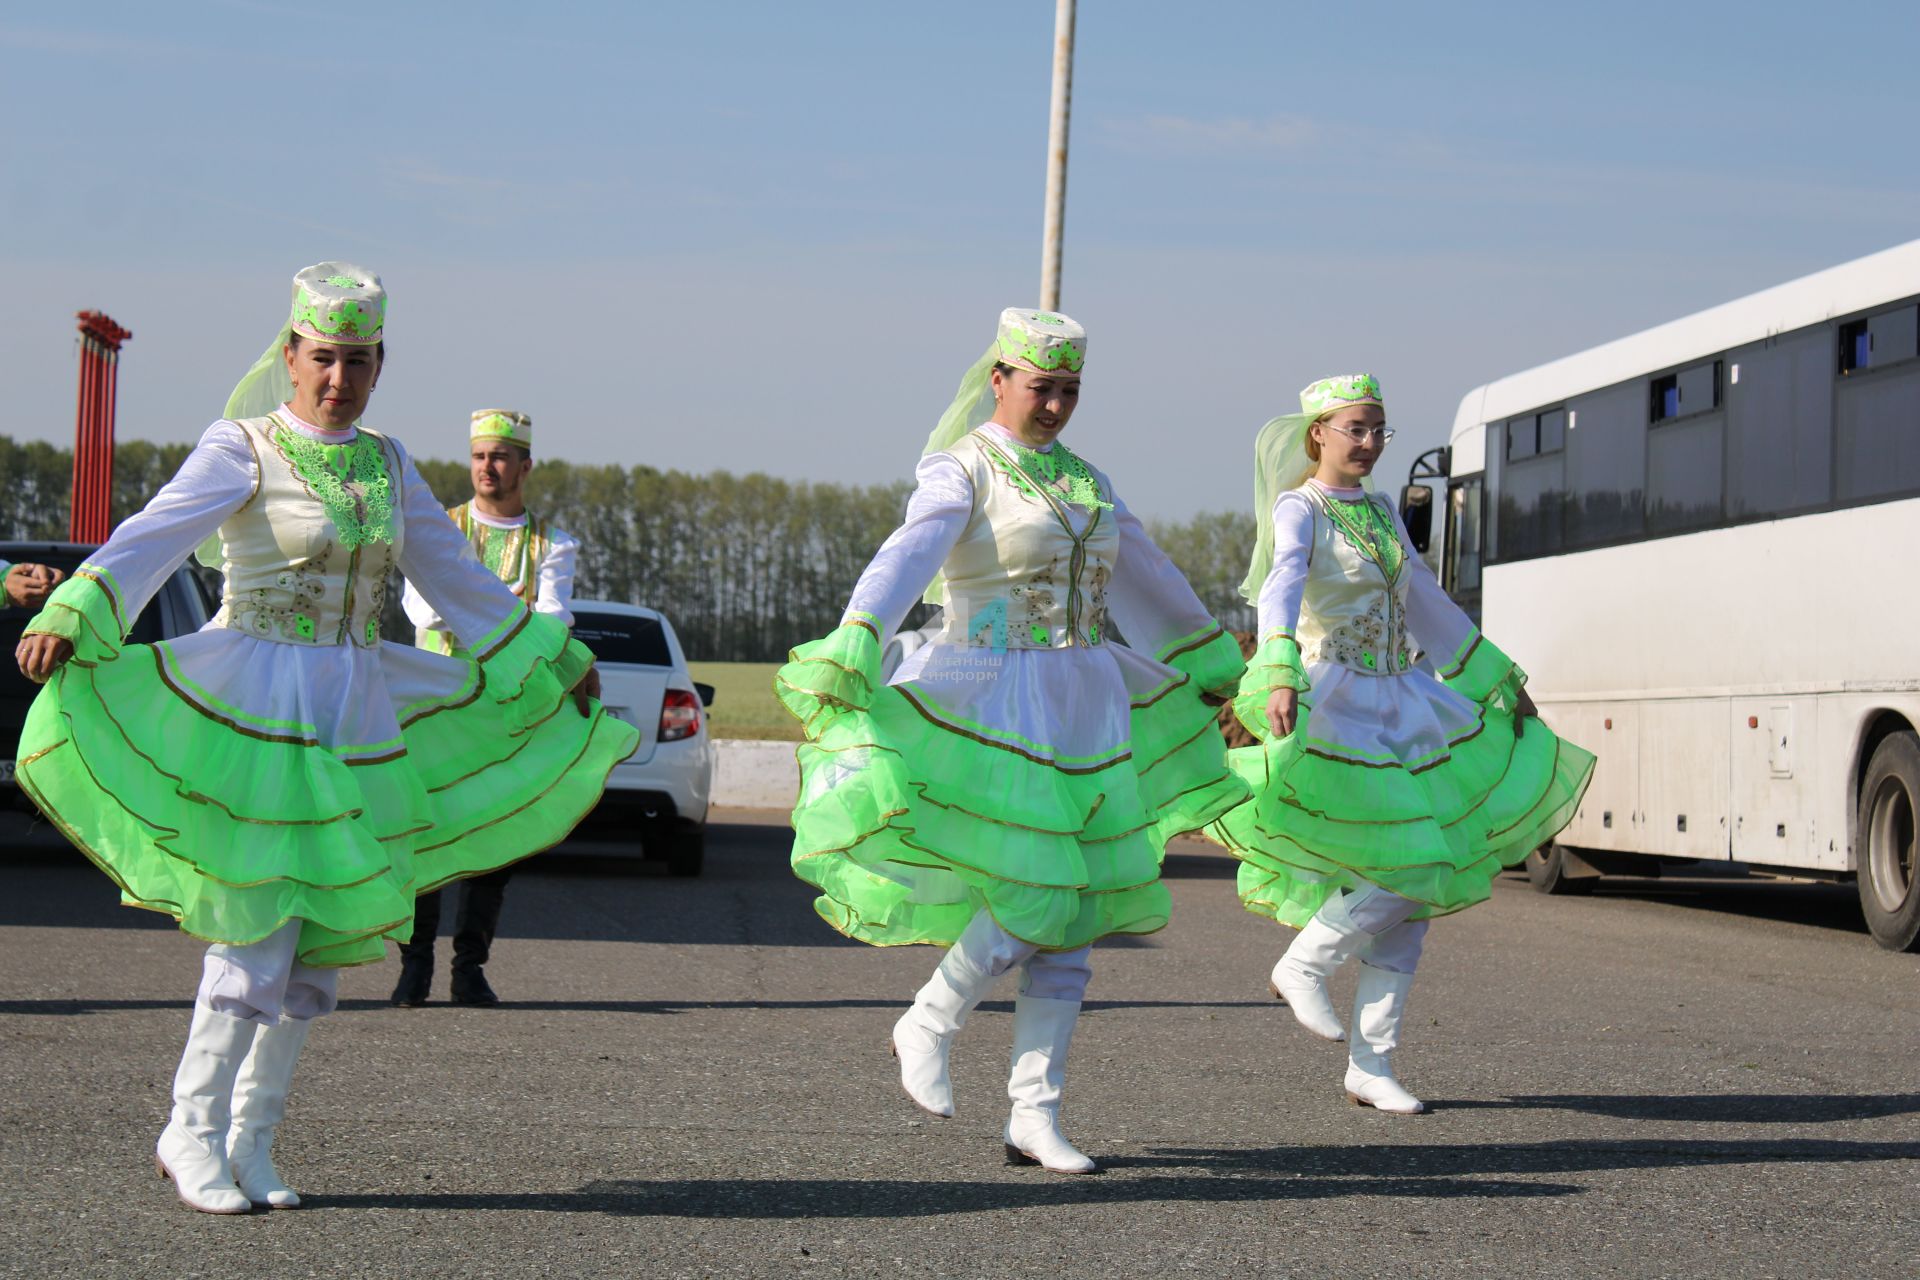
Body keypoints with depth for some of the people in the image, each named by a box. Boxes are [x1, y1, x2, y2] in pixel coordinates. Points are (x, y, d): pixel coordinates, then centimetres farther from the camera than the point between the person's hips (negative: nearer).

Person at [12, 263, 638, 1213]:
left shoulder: (386, 464, 13)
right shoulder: (240, 451, -4)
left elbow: (454, 575, 23)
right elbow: (151, 538, -19)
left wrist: (552, 661, 28)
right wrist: (69, 616, -36)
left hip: (352, 711, 6)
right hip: (252, 703, -6)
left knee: (324, 936, 3)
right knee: (259, 926, -13)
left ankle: (249, 1143, 13)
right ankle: (190, 1134, 0)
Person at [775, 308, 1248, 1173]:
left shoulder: (1080, 478, 15)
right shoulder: (962, 471, -5)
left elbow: (1147, 577, 28)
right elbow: (907, 556, -23)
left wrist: (1219, 670, 35)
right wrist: (853, 644, -40)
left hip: (1082, 708, 7)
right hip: (995, 704, -7)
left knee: (1073, 923, 3)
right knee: (1035, 899, -17)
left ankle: (1034, 1117, 8)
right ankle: (927, 1026, 8)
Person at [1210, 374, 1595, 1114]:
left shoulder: (1380, 512, 15)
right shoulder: (1298, 509, -7)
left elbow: (1428, 606, 25)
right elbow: (1283, 586, -26)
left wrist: (1502, 680, 27)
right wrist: (1281, 676, -45)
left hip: (1397, 707, 8)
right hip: (1332, 709, -7)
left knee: (1411, 898, 3)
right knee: (1406, 869, -18)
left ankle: (1371, 1066, 8)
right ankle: (1304, 965, 3)